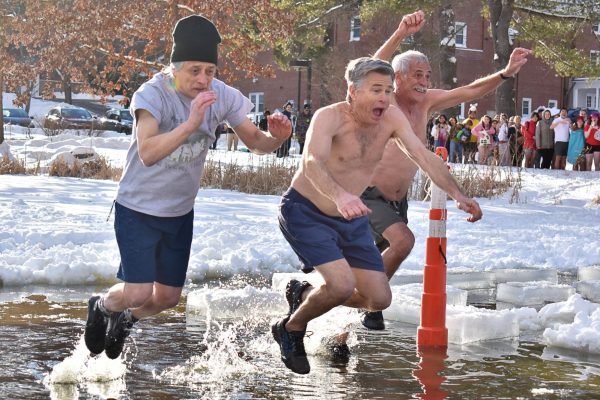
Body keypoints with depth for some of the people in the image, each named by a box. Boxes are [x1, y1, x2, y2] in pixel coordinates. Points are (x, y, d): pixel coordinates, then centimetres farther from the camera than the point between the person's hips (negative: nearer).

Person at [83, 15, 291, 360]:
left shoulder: (222, 95, -12)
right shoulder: (153, 94, -25)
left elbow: (255, 142, -5)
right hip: (138, 210, -5)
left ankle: (125, 319, 44)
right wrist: (191, 123, -48)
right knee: (139, 292, -14)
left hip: (180, 212, 5)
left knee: (168, 298, 11)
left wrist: (276, 138, -28)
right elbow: (147, 154, -38)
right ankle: (101, 306, 21)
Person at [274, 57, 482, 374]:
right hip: (305, 211, -7)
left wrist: (457, 195, -26)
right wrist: (340, 196, -61)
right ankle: (290, 329, 3)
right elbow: (311, 162, -42)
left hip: (351, 218, 7)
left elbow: (424, 156, -11)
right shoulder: (330, 117, -25)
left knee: (379, 299, 3)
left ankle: (304, 294, 26)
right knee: (343, 286, -26)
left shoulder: (391, 118, -8)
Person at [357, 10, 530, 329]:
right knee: (403, 241, -27)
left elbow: (469, 91, -4)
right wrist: (400, 34, -53)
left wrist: (506, 73, -20)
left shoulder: (426, 102, 0)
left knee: (382, 255, 20)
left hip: (398, 200, 8)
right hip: (370, 195, -8)